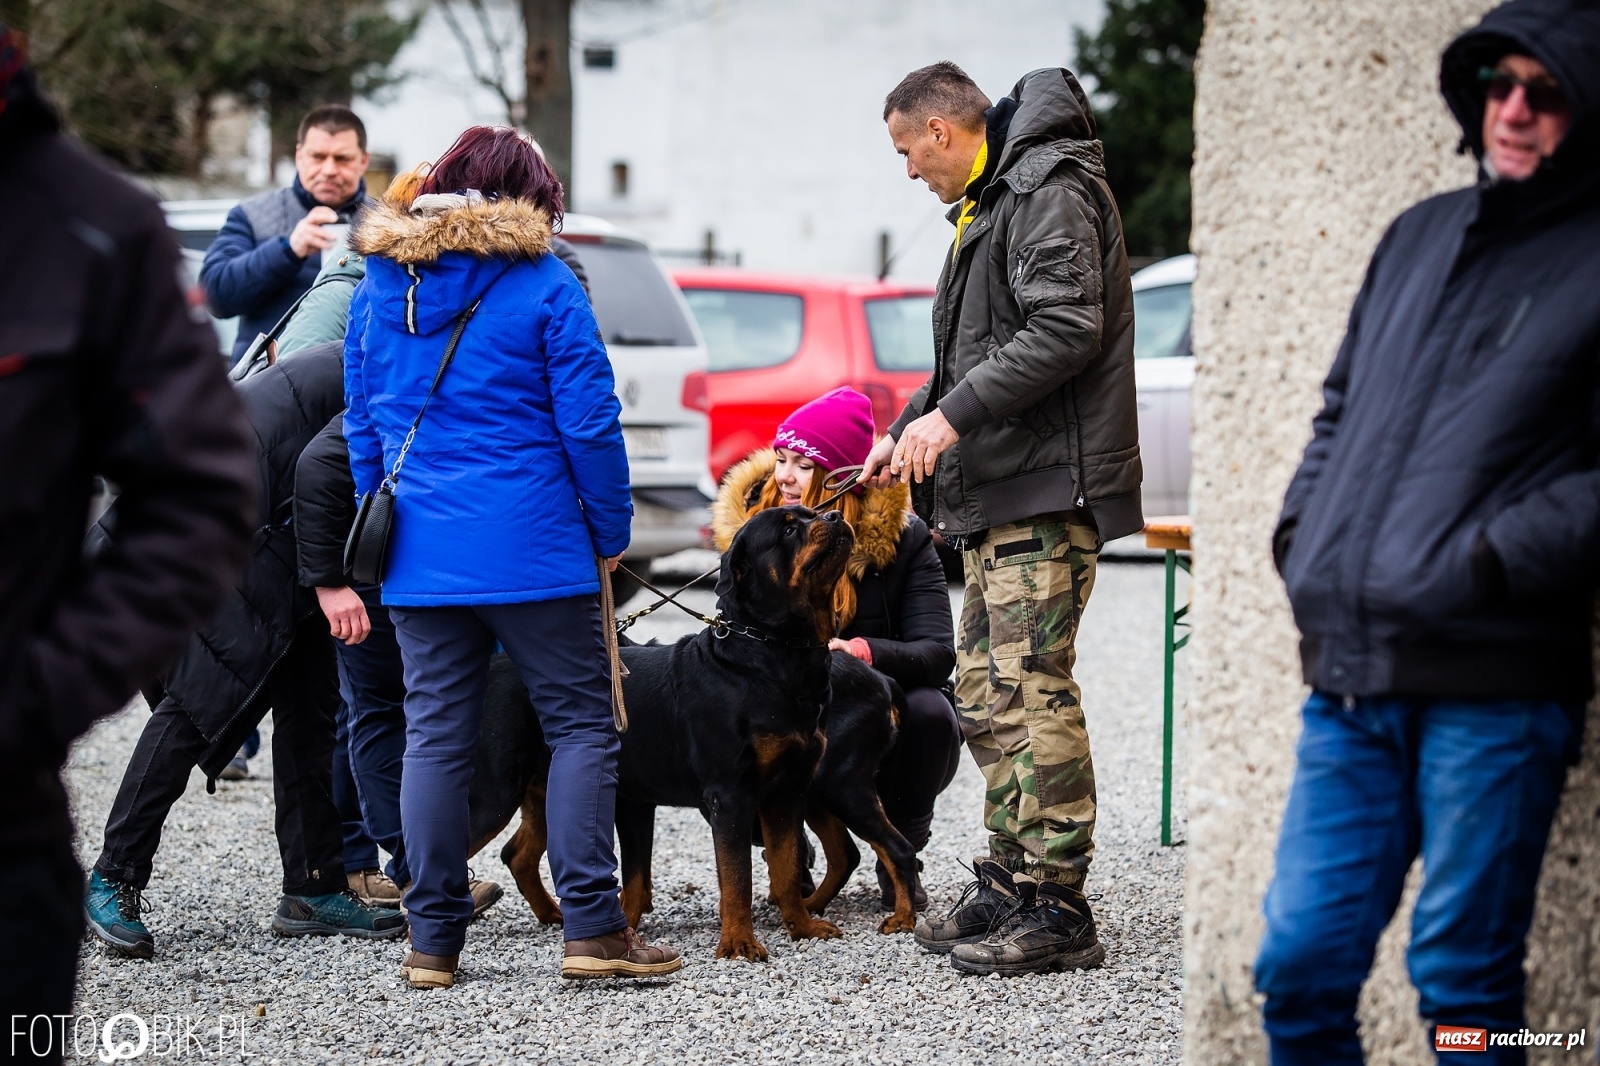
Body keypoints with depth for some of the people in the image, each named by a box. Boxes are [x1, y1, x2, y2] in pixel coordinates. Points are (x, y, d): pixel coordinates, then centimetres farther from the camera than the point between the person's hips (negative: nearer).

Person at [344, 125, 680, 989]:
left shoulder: (378, 290, 9)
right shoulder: (543, 286, -6)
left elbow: (362, 428, 14)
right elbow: (590, 424, -7)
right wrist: (611, 533, 4)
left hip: (419, 558, 5)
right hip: (534, 551, -4)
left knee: (435, 737, 8)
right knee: (581, 726, 2)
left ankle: (433, 941, 8)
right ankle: (591, 926, -5)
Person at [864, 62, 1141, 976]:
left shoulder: (1048, 191, -10)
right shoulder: (991, 203, 23)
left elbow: (1066, 328, -21)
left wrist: (952, 414, -20)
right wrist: (906, 436, 25)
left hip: (1048, 487, -11)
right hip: (1000, 490, 11)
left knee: (1033, 689, -12)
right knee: (987, 693, 12)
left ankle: (1056, 909, -10)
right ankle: (1008, 887, 19)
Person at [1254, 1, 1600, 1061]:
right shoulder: (1420, 236, 19)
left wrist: (1497, 559, -16)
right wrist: (1302, 529, 14)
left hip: (1492, 688, -6)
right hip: (1349, 680, 6)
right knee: (1300, 963, 6)